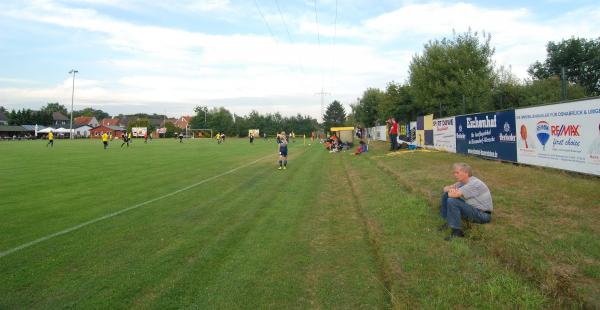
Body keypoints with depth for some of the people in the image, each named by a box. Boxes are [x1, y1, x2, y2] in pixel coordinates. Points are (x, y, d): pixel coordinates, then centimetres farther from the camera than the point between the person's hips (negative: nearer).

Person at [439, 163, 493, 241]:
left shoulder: (474, 184, -24)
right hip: (472, 208, 9)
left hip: (483, 215, -9)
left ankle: (457, 232, -19)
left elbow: (454, 194, -33)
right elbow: (446, 188, 8)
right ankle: (449, 222, 8)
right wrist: (450, 189, -16)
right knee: (446, 195, 2)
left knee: (451, 201, -28)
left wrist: (451, 190, -9)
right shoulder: (463, 182, 4)